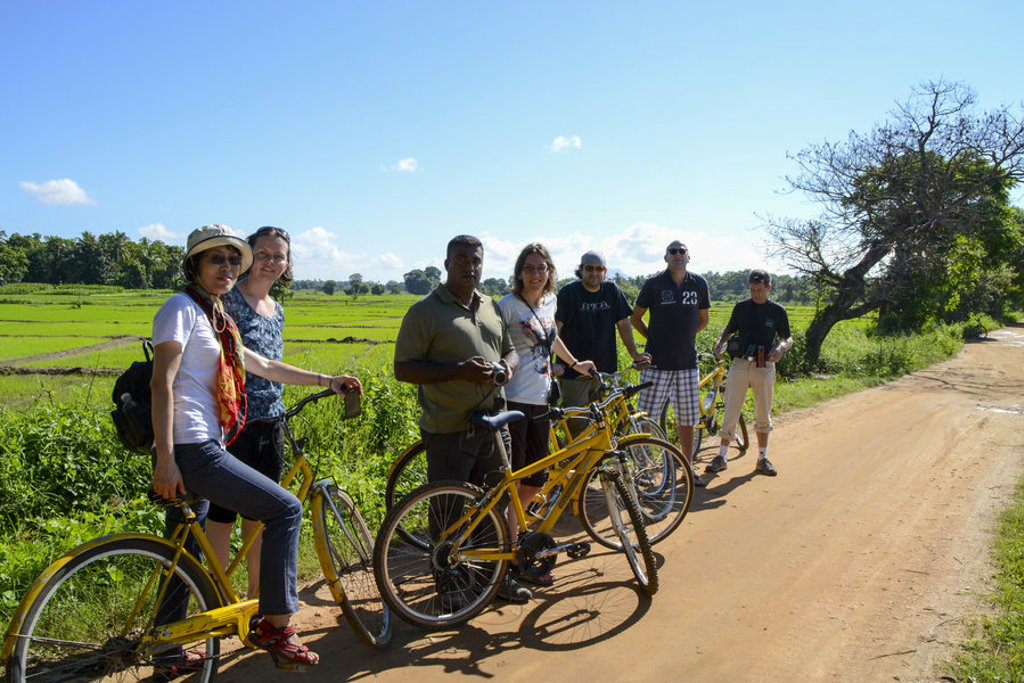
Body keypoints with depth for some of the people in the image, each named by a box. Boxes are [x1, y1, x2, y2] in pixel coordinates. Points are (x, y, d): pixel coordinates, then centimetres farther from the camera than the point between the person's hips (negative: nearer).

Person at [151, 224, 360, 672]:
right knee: (286, 509, -7)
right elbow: (161, 383, -16)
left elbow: (264, 366, 26)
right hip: (192, 450, -9)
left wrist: (326, 381, 26)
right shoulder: (182, 308, -8)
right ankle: (275, 627, 2)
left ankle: (168, 655, 28)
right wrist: (165, 462, -21)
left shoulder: (215, 318, 20)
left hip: (201, 447, 9)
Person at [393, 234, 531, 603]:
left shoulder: (492, 307, 14)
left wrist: (507, 366, -1)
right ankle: (450, 583, 20)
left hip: (493, 424, 6)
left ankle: (498, 576, 31)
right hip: (449, 430, -6)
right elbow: (403, 368, -11)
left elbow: (510, 349, 24)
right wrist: (459, 371, -22)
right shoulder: (425, 311, -7)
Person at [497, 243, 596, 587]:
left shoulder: (550, 301, 11)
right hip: (513, 402, -7)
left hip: (541, 403, 7)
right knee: (510, 482, -1)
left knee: (535, 481, 12)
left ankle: (508, 527, 32)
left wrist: (575, 363, 36)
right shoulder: (508, 305, -10)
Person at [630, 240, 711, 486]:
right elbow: (636, 317, 7)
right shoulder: (654, 283, -3)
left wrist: (684, 335, 12)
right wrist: (654, 337, 5)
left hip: (688, 362, 3)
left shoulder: (699, 284, 6)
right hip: (658, 362, -3)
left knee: (687, 419, 10)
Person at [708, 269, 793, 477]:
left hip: (764, 367, 0)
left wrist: (781, 348, -14)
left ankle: (763, 458, 19)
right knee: (731, 413, -1)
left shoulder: (777, 311, 3)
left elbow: (788, 338, 9)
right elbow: (729, 330, 16)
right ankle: (721, 456, 6)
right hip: (740, 364, 0)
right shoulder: (741, 307, 5)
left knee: (763, 415, 8)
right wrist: (720, 342, -5)